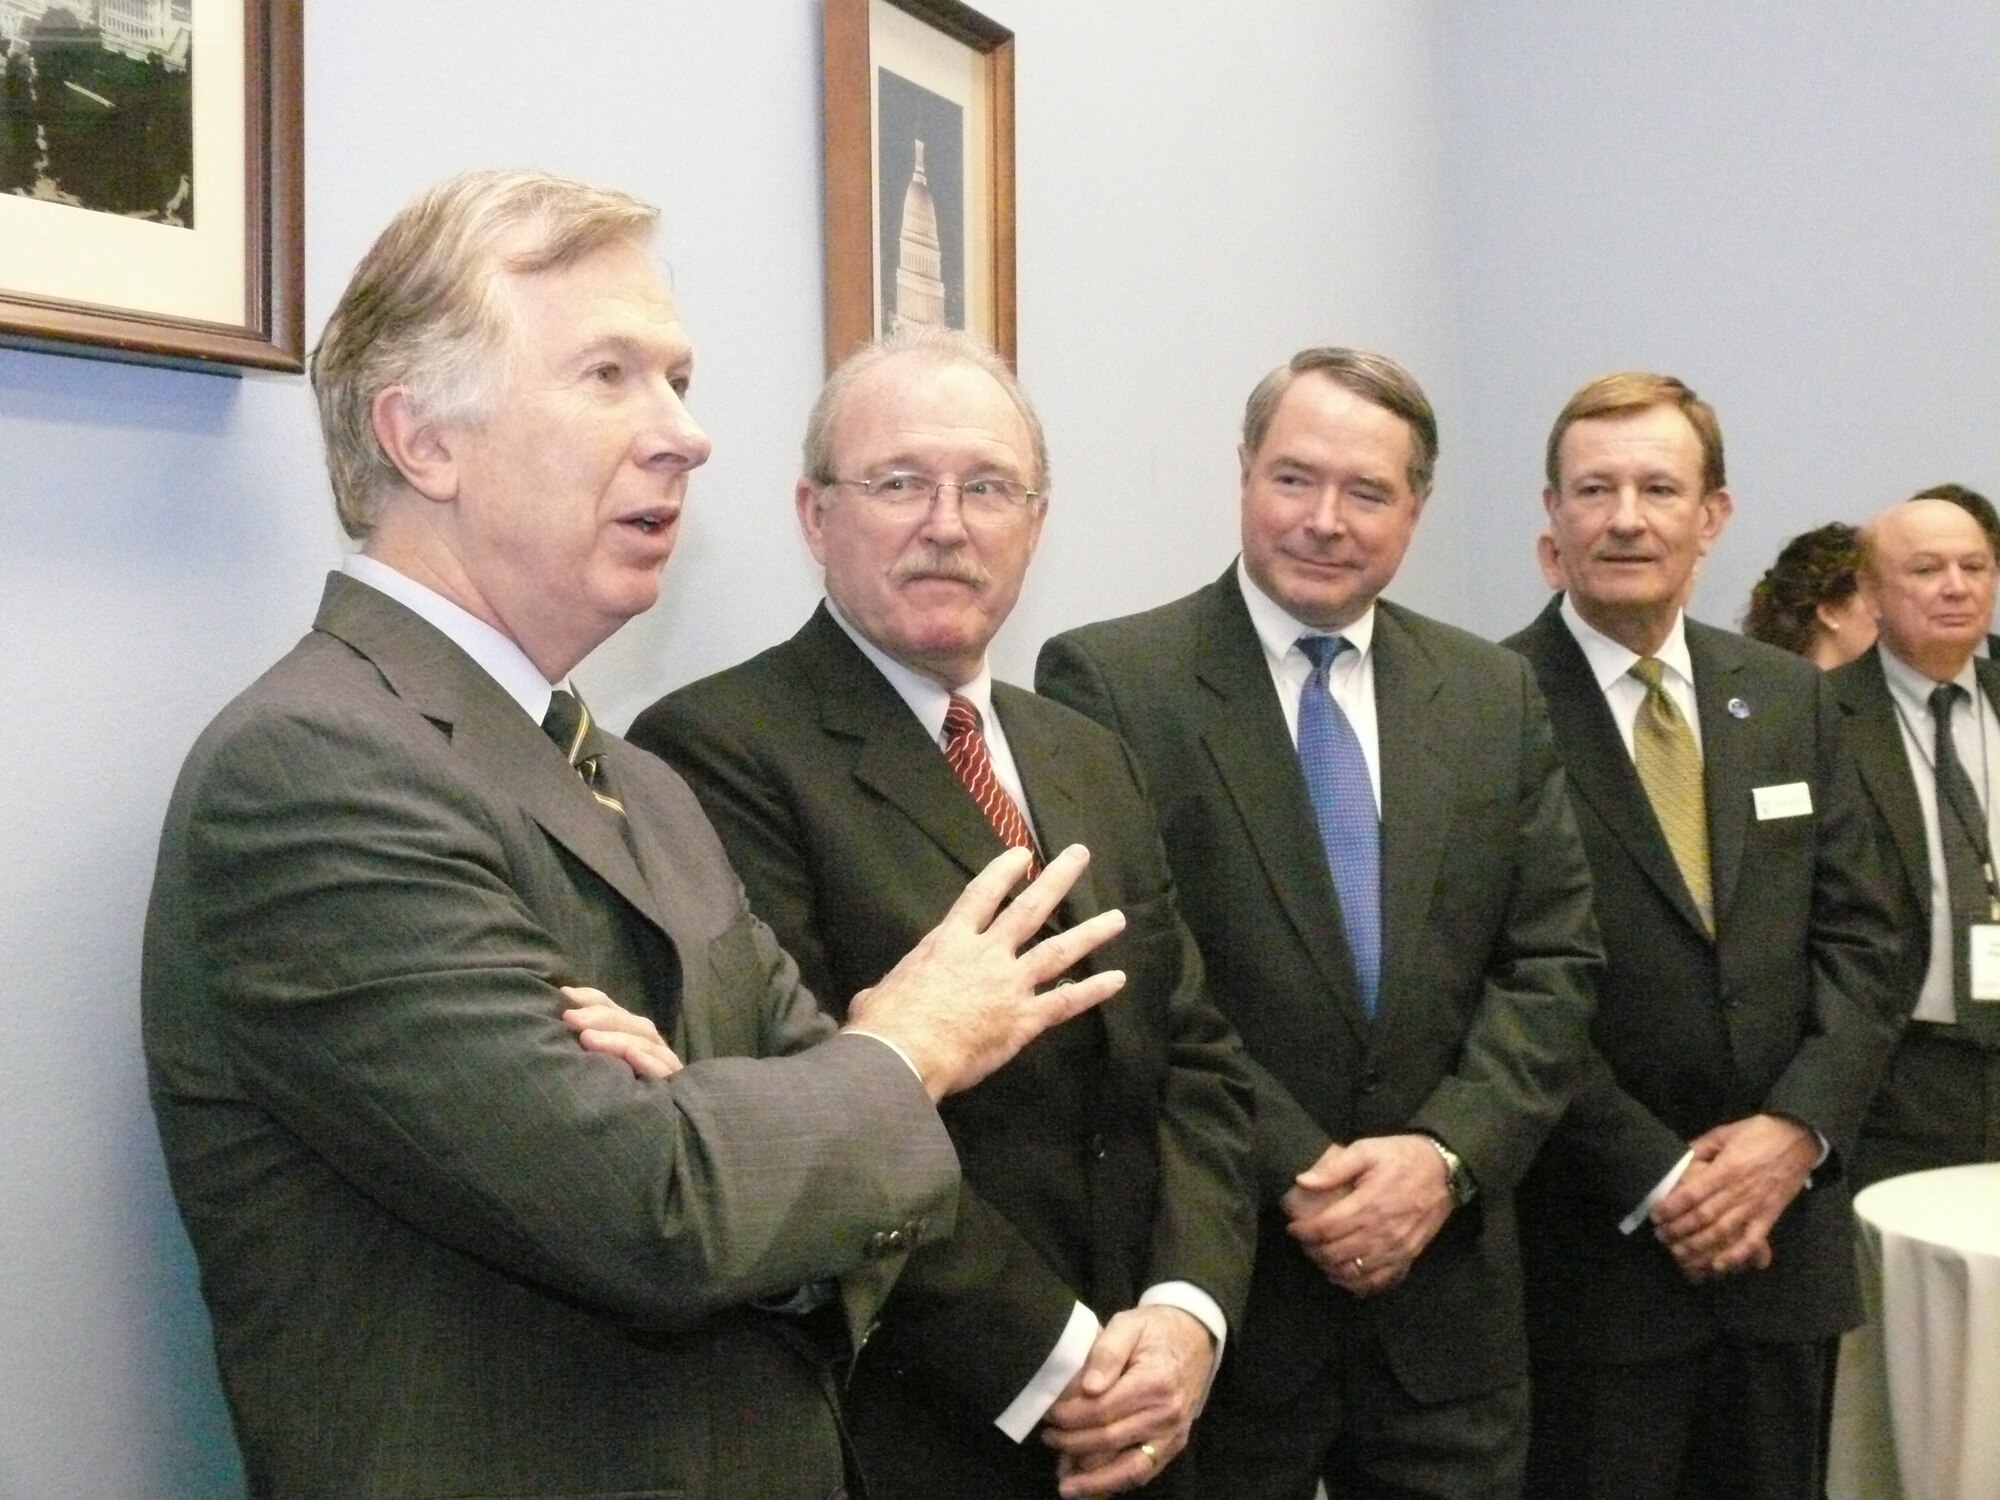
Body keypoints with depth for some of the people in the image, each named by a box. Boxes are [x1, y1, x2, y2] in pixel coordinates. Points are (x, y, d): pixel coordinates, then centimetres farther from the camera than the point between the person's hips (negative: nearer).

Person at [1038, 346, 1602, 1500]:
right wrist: (1295, 1179, -15)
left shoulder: (1493, 695, 7)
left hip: (1446, 1290, 4)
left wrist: (1445, 1154, -10)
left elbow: (1554, 960, 4)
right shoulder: (1108, 679, -8)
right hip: (1217, 1280, -4)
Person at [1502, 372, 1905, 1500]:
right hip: (1593, 1248, -5)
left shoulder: (1794, 699, 9)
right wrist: (1657, 1178, -14)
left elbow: (1860, 939, 7)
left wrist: (1797, 1129, -7)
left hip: (1785, 1226, 5)